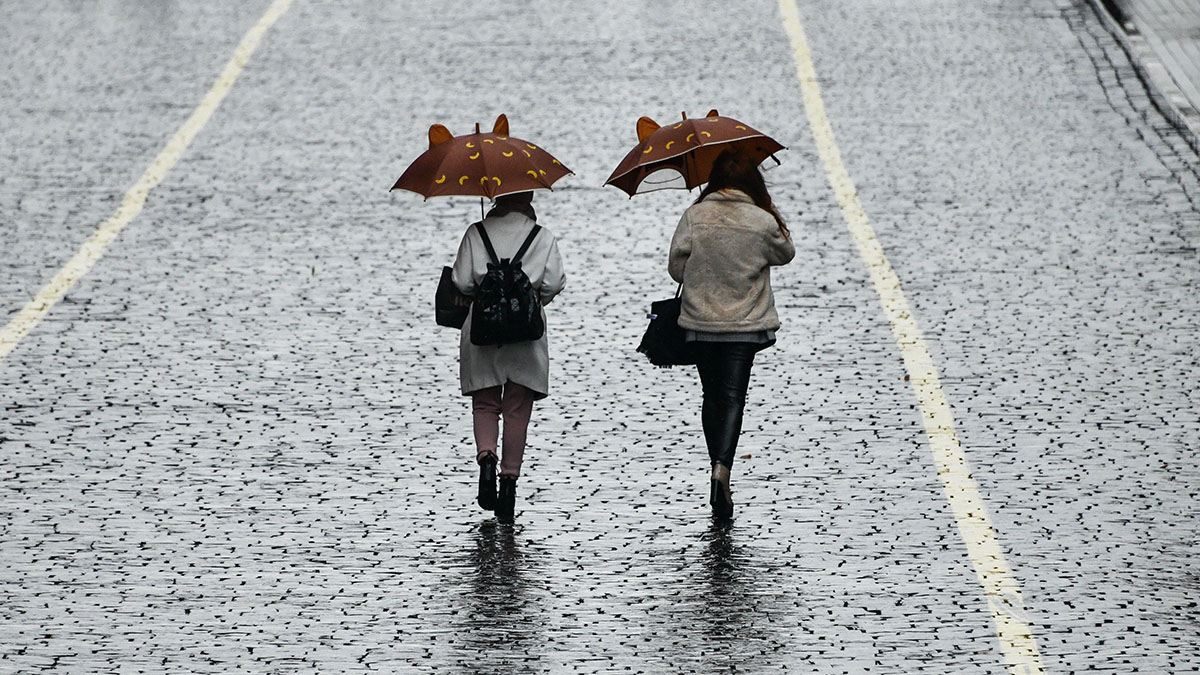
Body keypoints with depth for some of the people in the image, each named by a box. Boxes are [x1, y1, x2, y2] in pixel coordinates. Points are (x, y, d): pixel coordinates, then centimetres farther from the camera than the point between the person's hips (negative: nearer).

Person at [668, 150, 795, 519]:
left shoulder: (693, 217, -5)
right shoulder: (763, 222, -8)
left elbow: (676, 267, -2)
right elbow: (785, 254, 11)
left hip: (701, 323, 2)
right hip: (745, 326, -2)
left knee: (712, 397, 15)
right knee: (733, 397, -3)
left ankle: (719, 469, 23)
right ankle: (722, 468, -23)